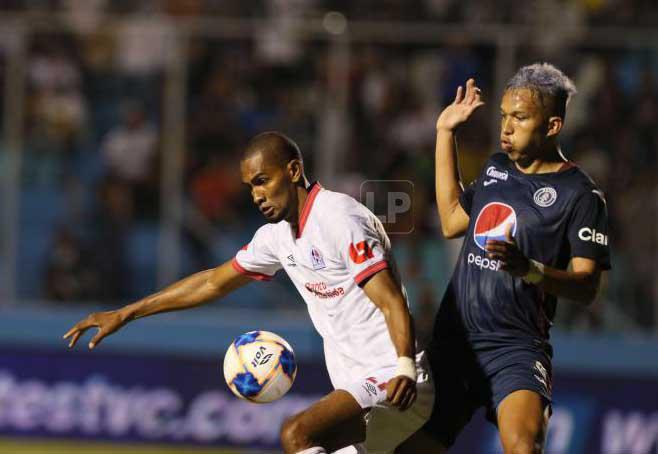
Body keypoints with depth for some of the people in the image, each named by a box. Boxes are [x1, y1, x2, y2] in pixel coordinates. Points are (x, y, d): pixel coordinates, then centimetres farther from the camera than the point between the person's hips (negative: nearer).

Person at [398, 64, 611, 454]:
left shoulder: (580, 195, -7)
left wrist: (529, 269, -31)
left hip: (517, 348, -7)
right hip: (452, 342, 7)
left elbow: (586, 287, -12)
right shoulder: (496, 168, 14)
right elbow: (452, 222, 29)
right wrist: (445, 133, 27)